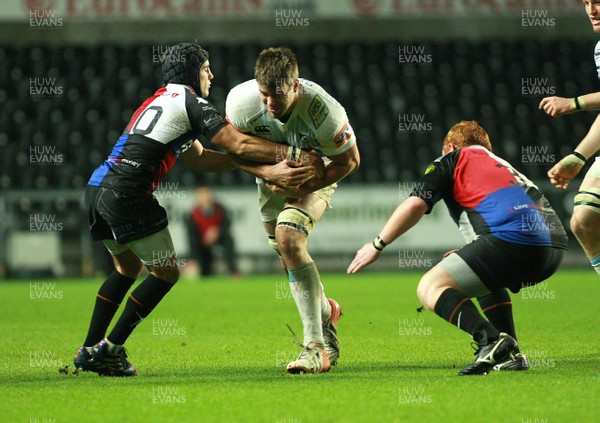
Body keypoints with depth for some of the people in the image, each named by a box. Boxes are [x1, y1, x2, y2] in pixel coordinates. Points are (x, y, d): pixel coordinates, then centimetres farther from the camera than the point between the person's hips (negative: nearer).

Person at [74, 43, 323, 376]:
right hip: (126, 193, -9)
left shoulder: (161, 100, 27)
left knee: (129, 267, 25)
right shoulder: (190, 102, -2)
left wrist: (265, 164, 16)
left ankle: (90, 350, 20)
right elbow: (239, 145, -8)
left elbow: (198, 158, 23)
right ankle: (111, 348, -1)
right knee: (167, 272, 2)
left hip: (98, 187, 9)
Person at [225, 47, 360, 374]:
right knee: (288, 257, 9)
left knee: (288, 238, -27)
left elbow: (349, 160, -21)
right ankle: (326, 312, 42)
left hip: (317, 173, -5)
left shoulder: (321, 108, -36)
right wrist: (269, 173, -27)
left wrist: (306, 187, -29)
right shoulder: (241, 101, -28)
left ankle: (315, 346, -26)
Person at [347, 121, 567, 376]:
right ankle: (510, 354, 18)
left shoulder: (452, 159, 17)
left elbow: (415, 204, 4)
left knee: (430, 288, -3)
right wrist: (463, 259, 51)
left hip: (510, 238, -8)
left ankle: (490, 339, -28)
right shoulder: (502, 166, 38)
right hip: (555, 244, 8)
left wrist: (377, 246, 14)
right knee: (486, 277, 36)